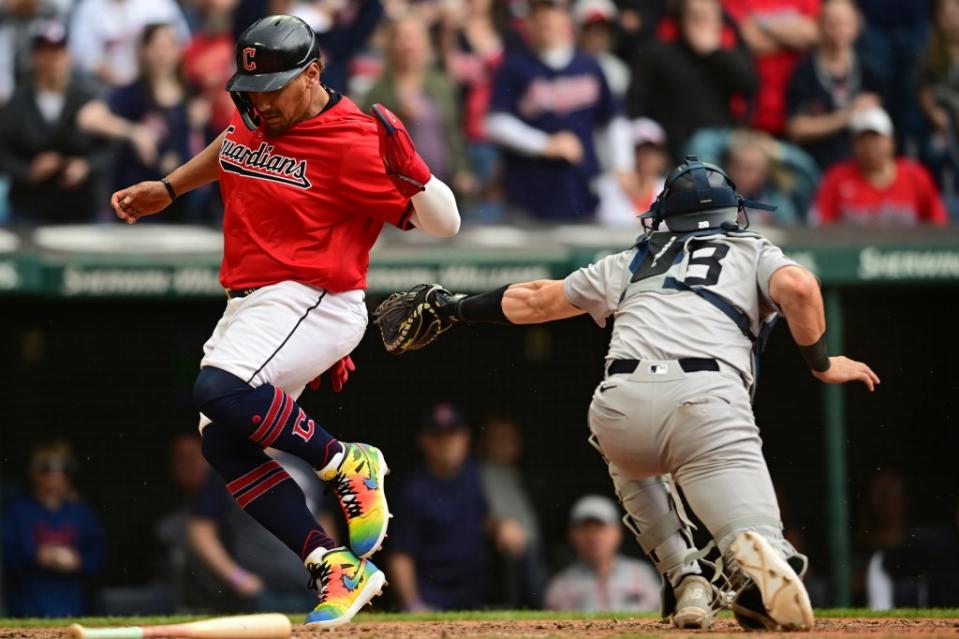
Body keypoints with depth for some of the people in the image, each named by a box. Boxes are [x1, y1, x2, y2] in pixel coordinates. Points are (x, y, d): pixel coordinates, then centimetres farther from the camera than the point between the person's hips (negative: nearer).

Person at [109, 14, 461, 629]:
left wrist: (407, 168, -30)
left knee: (218, 392, -31)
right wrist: (168, 189, 27)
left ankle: (346, 463, -12)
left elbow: (443, 223, -14)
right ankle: (337, 568, -2)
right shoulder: (255, 118, 7)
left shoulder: (352, 141, -16)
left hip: (314, 303, -9)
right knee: (224, 444, -2)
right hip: (248, 306, 9)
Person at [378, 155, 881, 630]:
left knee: (631, 460, 39)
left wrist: (454, 308, 55)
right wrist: (821, 363, 16)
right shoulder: (754, 252, 26)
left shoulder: (632, 262, 32)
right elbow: (797, 287, 3)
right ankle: (752, 555, -44)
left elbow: (533, 301, 40)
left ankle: (686, 582, 20)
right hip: (708, 404, -3)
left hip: (619, 407, 3)